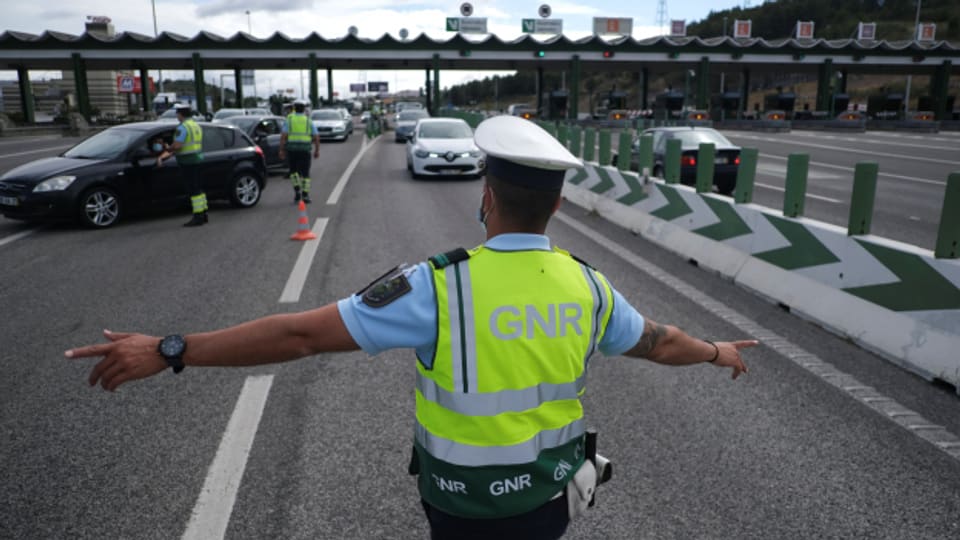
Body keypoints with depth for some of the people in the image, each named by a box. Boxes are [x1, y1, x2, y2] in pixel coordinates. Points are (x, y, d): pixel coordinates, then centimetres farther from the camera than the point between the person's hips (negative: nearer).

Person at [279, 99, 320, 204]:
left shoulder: (289, 119, 4)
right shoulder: (308, 120, 8)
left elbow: (283, 136, -6)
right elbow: (316, 137, 3)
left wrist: (281, 150, -4)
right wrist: (317, 150, 12)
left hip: (292, 149, 0)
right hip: (305, 149, 0)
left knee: (293, 170, 18)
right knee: (305, 172, 5)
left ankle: (297, 190, 5)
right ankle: (305, 195, -1)